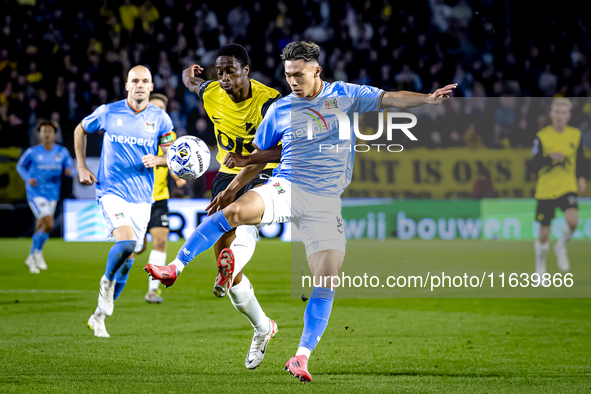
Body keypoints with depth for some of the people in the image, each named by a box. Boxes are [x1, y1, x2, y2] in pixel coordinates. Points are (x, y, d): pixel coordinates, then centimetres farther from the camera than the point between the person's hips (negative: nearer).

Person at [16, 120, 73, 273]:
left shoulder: (62, 152, 1)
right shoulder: (32, 152, -6)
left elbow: (69, 169, 8)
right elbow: (20, 166, 8)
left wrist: (68, 171, -16)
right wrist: (28, 179, -10)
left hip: (52, 195, 4)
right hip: (36, 194, -4)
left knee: (40, 228, 14)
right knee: (49, 224, -20)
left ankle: (31, 258, 31)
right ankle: (38, 252, 0)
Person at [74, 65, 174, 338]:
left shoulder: (160, 118, 3)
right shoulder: (108, 112, -1)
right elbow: (81, 130, 16)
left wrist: (158, 160, -15)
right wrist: (82, 167, 10)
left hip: (142, 198, 3)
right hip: (111, 191, -3)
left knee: (127, 263, 5)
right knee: (126, 242, -28)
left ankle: (99, 316, 21)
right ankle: (107, 281, 3)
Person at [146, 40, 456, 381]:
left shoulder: (345, 95, 6)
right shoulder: (280, 110, 9)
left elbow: (390, 98, 2)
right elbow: (261, 155, 20)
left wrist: (427, 98, -13)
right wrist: (232, 188, 19)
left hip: (327, 202, 0)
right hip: (285, 188, 0)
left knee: (327, 280, -12)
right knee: (234, 212, -29)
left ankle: (302, 357, -4)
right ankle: (175, 267, -17)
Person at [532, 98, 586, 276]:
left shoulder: (575, 135, 3)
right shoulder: (541, 137, -6)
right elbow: (535, 165, -9)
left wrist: (581, 177, 3)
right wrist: (550, 158, -26)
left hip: (567, 188, 1)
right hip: (545, 190, -1)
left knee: (573, 220, -27)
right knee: (544, 236, 3)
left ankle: (561, 246, 4)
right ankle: (540, 264, 33)